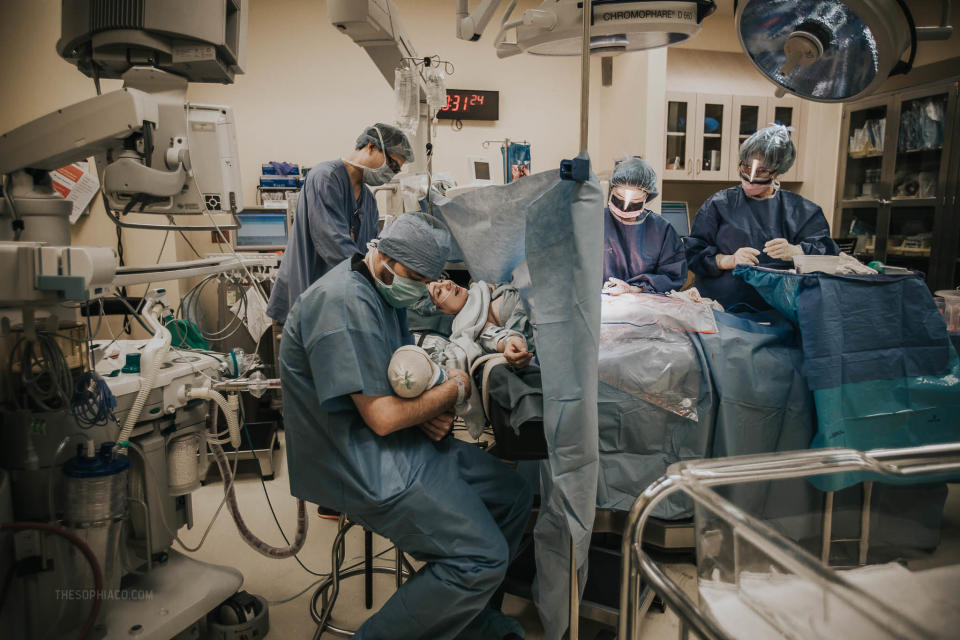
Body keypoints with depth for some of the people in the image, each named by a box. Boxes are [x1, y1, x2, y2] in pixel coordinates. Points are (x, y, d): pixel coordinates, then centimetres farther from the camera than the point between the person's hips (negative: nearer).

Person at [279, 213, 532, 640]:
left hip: (403, 441, 10)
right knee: (483, 556, -16)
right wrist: (454, 389, -10)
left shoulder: (387, 290, 10)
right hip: (361, 467, -10)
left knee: (513, 495, 11)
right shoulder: (345, 303, -23)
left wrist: (432, 412, -4)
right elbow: (382, 417, -26)